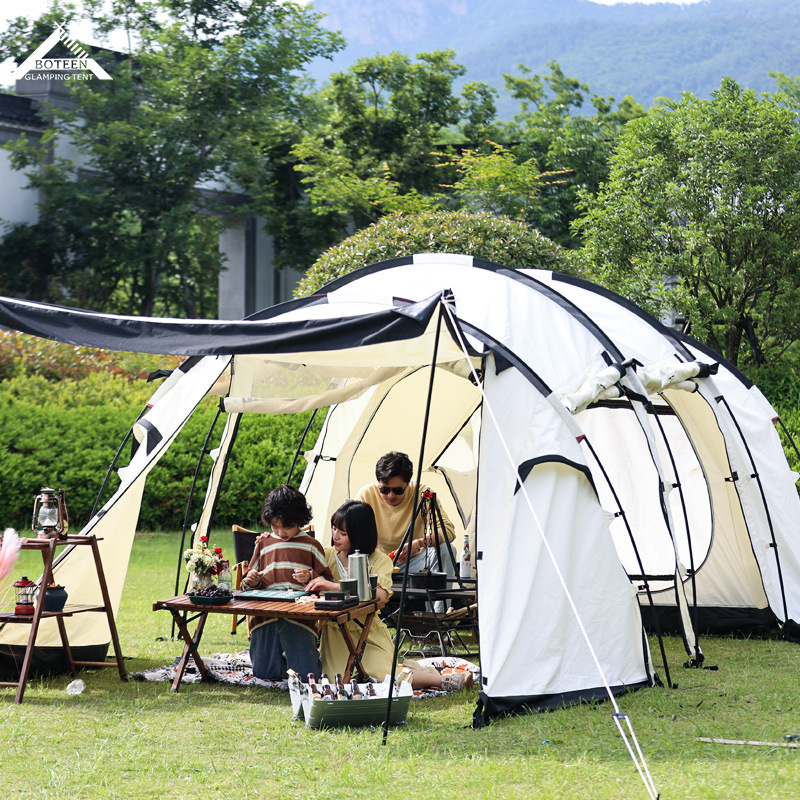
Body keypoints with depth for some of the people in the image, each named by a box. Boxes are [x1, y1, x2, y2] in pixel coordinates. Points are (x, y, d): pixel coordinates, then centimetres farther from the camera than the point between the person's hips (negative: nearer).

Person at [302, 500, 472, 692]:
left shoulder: (379, 560, -5)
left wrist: (334, 586, -30)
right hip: (335, 632, 3)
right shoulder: (327, 555, 6)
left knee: (380, 676, -22)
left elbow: (381, 594, -24)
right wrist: (306, 578, -20)